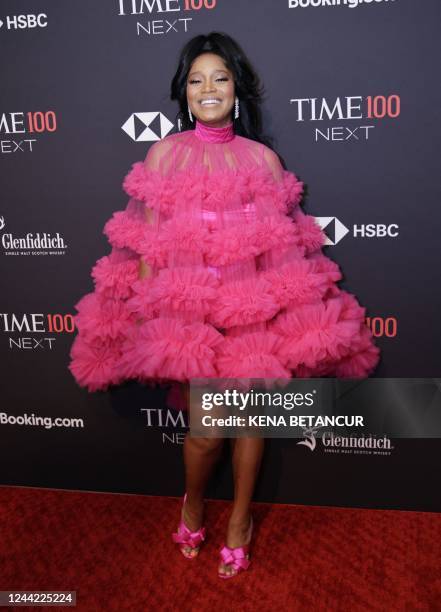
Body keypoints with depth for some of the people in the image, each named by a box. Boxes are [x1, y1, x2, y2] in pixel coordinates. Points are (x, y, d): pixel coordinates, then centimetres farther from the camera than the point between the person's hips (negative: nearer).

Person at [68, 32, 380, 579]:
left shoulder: (264, 158, 6)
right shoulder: (163, 154, 4)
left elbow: (286, 243, 7)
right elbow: (147, 243, 2)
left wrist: (297, 312, 1)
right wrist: (146, 315, -4)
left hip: (255, 305, 2)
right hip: (186, 308, -1)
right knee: (206, 429, -1)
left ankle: (240, 518, 32)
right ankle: (193, 503, 32)